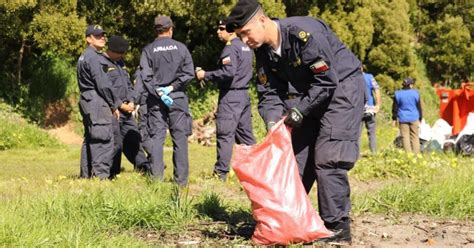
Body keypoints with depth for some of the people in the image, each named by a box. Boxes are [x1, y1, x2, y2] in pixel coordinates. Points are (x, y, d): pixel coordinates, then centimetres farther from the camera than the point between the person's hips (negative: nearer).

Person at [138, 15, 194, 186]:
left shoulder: (148, 50, 1)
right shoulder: (180, 47, 2)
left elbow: (146, 77, -7)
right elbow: (189, 73, -4)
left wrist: (159, 93, -7)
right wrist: (172, 87, -3)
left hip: (155, 99, 0)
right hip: (178, 98, 0)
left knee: (156, 137, 3)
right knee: (180, 138, 3)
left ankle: (156, 177, -1)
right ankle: (181, 179, 2)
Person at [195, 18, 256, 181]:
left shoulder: (231, 48, -12)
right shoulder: (246, 48, 16)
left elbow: (228, 73, -23)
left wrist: (206, 75, -15)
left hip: (231, 96, -9)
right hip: (244, 94, 9)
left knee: (225, 135, -7)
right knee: (245, 133, 12)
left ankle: (221, 173, -7)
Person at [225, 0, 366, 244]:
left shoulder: (304, 32, -28)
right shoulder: (264, 50, -3)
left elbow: (327, 81, -26)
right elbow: (269, 93, -1)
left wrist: (298, 112, -24)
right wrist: (274, 123, -19)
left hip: (342, 86, -8)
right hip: (310, 94, 8)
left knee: (327, 158, -16)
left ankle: (337, 227, -12)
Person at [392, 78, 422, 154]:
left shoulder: (398, 94, 0)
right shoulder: (415, 93, 0)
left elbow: (395, 108, 3)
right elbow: (419, 107, 6)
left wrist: (394, 118, 11)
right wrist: (420, 118, 15)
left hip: (403, 119, 0)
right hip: (414, 119, 0)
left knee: (405, 137, 1)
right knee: (415, 137, 8)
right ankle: (416, 153, 5)